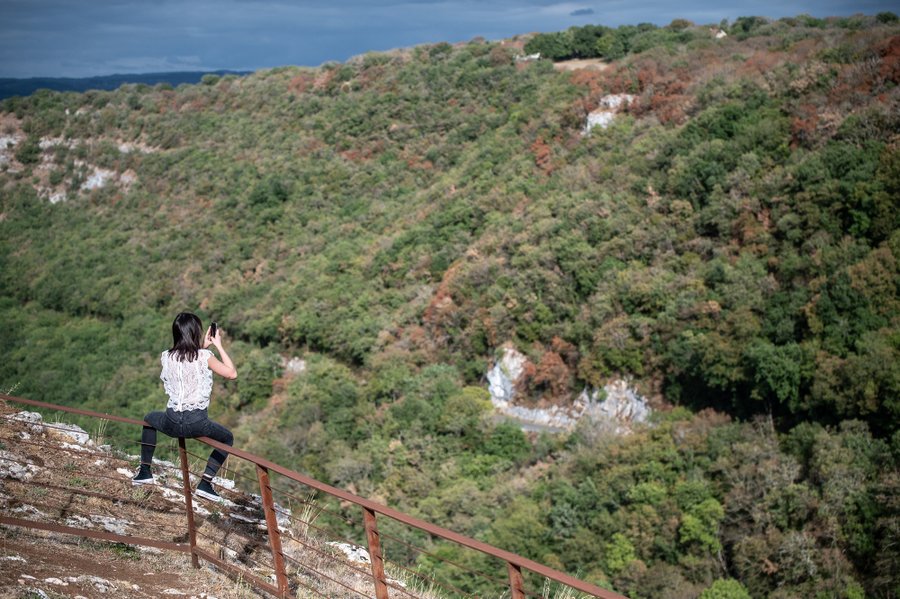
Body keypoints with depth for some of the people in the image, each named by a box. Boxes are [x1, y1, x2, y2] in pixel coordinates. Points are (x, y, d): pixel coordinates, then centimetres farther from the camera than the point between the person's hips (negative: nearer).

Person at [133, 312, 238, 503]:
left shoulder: (166, 357, 4)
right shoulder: (204, 356, -8)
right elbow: (232, 373, -2)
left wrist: (203, 346, 21)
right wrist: (219, 346, 3)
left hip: (172, 423, 3)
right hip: (197, 423, -3)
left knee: (149, 419, 37)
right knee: (227, 438, 25)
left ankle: (145, 471, 31)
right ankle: (205, 483, 8)